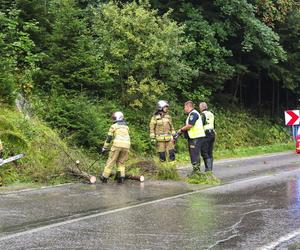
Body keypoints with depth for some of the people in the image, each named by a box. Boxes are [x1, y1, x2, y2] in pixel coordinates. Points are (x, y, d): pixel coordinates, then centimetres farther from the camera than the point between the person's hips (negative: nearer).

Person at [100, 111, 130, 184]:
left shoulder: (113, 126, 10)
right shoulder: (126, 127, 25)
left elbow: (109, 138, 8)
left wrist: (104, 148, 13)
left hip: (117, 144, -4)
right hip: (126, 145, 4)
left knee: (111, 161, 3)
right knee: (121, 162, 15)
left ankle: (104, 177, 5)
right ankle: (121, 177, 1)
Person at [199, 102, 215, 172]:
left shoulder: (202, 114, -9)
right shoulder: (211, 114, 16)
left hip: (206, 135, -8)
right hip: (212, 134, 8)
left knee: (204, 153, -7)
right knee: (210, 153, 11)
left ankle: (208, 168, -14)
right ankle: (210, 168, 12)